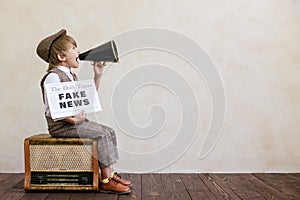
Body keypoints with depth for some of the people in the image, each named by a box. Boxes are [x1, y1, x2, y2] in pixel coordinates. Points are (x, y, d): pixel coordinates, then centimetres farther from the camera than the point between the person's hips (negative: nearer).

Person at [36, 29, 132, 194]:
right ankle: (105, 182, -14)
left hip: (76, 120, 9)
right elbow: (50, 110, -20)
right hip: (61, 125, -9)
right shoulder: (53, 76, -14)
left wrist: (97, 76, 13)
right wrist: (73, 120, -23)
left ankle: (110, 174, 0)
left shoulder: (71, 76, 16)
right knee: (102, 134, -19)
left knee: (109, 131, 0)